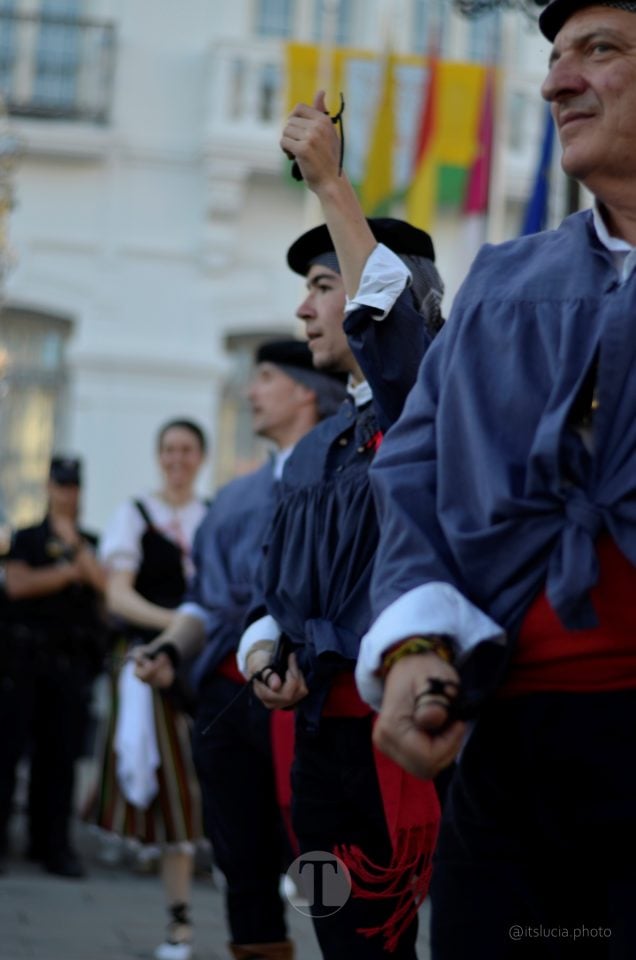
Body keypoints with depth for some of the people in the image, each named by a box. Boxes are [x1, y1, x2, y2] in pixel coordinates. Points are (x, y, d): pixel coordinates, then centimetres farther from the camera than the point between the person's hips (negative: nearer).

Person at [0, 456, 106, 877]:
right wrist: (69, 573, -3)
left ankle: (53, 843, 4)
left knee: (61, 754, 0)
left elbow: (106, 584, -3)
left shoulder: (95, 544, 15)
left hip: (73, 659, 1)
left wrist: (75, 544, -7)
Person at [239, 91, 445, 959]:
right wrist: (263, 654, 0)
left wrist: (329, 180, -19)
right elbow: (275, 588, 21)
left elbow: (384, 317, -25)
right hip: (320, 729, 8)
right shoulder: (312, 453, 19)